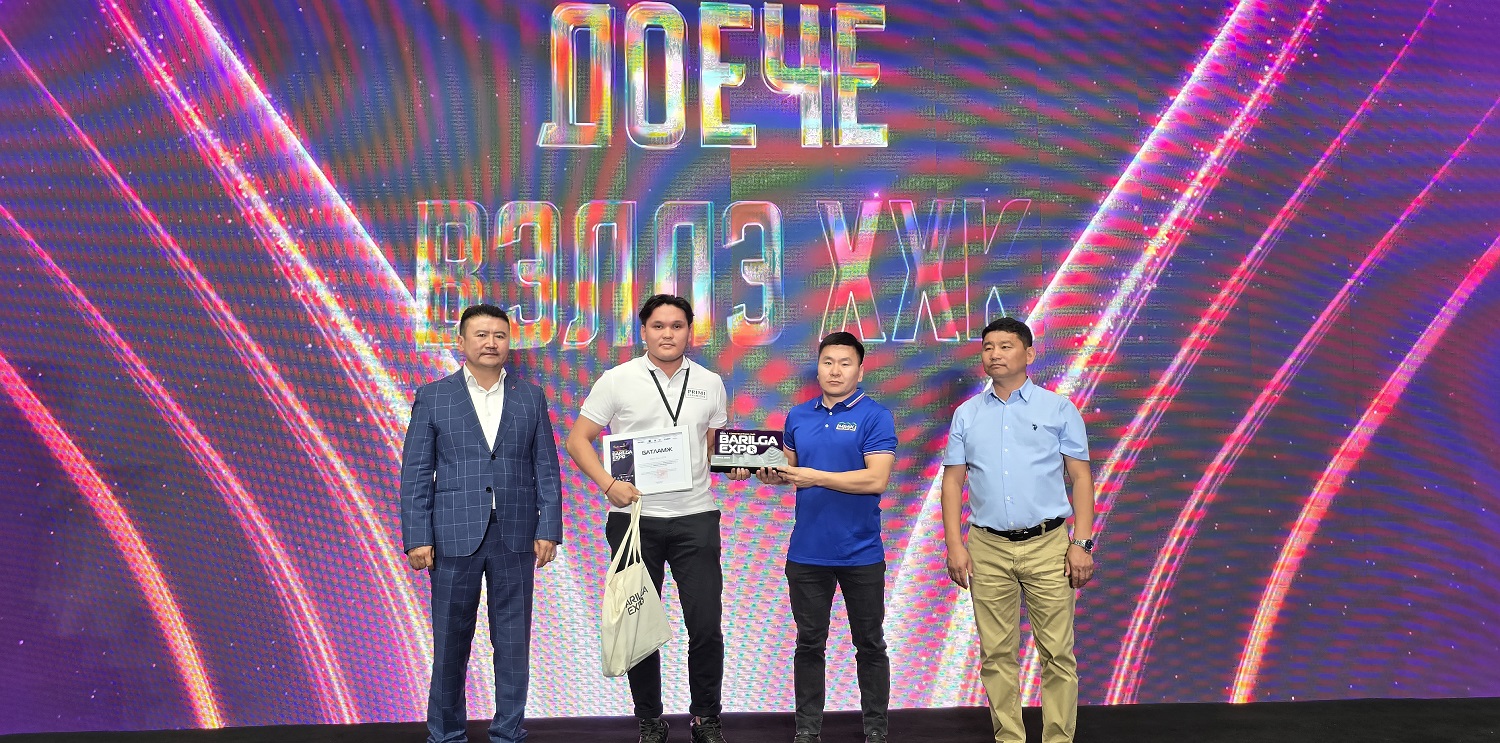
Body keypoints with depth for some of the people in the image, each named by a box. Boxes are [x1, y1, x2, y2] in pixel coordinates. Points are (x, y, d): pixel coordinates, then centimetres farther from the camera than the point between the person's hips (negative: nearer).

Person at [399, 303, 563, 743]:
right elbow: (416, 473, 0)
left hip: (515, 538, 2)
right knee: (450, 642, 6)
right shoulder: (432, 397, 3)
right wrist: (417, 538, -6)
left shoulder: (531, 398, 8)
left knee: (513, 641, 7)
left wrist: (549, 529, -1)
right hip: (454, 537, -1)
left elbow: (546, 469, 6)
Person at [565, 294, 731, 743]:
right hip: (634, 517, -1)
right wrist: (609, 485, -15)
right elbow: (577, 440, -1)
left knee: (706, 625, 0)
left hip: (696, 517, 1)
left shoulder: (709, 383, 8)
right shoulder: (617, 381, -1)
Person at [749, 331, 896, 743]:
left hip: (860, 552, -4)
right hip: (807, 551, 4)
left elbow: (876, 479, -18)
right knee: (809, 643, 11)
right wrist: (774, 475, -5)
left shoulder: (875, 416, -8)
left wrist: (815, 477, -19)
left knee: (869, 645, 9)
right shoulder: (798, 416, 8)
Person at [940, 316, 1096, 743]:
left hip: (1047, 545, -2)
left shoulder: (1058, 409, 3)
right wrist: (954, 545, 0)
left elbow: (1081, 478, 2)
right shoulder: (967, 414, 9)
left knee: (1057, 653, -1)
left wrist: (1082, 542, -5)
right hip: (987, 548, 2)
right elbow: (953, 481, 8)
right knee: (997, 654, 7)